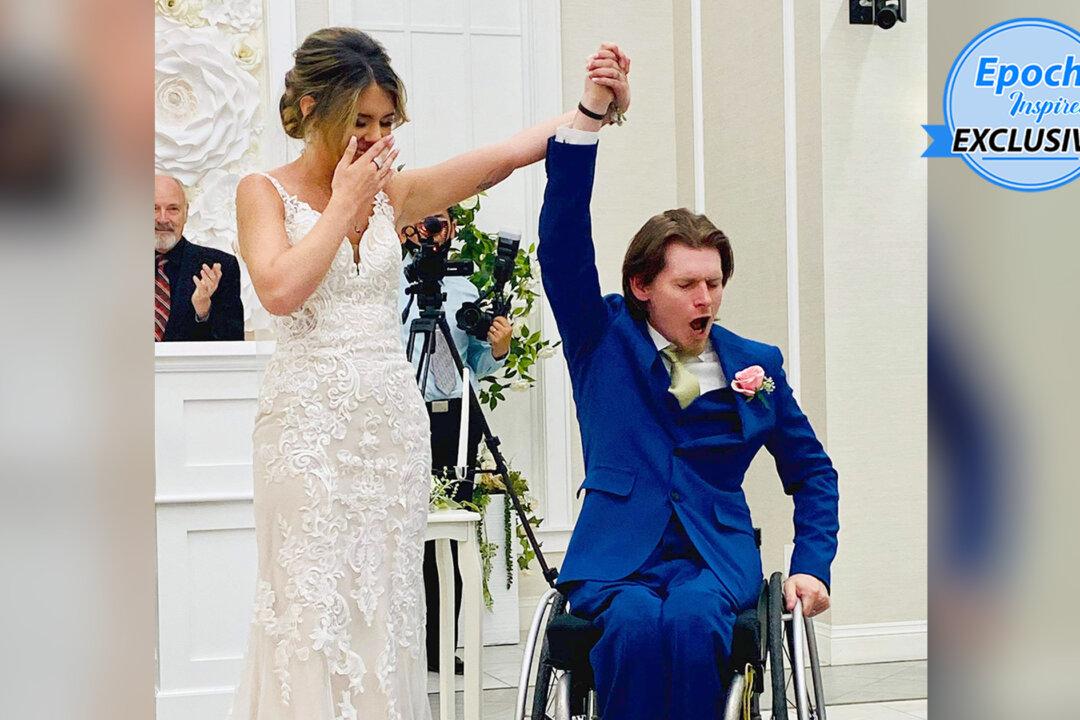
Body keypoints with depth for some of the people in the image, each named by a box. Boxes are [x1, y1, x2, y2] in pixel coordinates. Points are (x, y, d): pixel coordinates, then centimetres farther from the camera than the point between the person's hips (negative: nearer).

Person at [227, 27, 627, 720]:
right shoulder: (264, 192, 1)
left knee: (385, 605, 6)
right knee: (311, 605, -5)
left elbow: (514, 151, 7)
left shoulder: (394, 191, 11)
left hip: (393, 420, 4)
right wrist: (344, 203, -8)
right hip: (308, 420, -4)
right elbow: (281, 289, -16)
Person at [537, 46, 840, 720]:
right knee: (636, 623, -34)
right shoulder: (603, 340, 10)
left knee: (691, 621, -33)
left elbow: (812, 472, 22)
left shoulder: (756, 362, 14)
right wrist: (590, 115, -12)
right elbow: (563, 241, -3)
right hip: (617, 551, -1)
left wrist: (813, 565, 6)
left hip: (717, 553, 1)